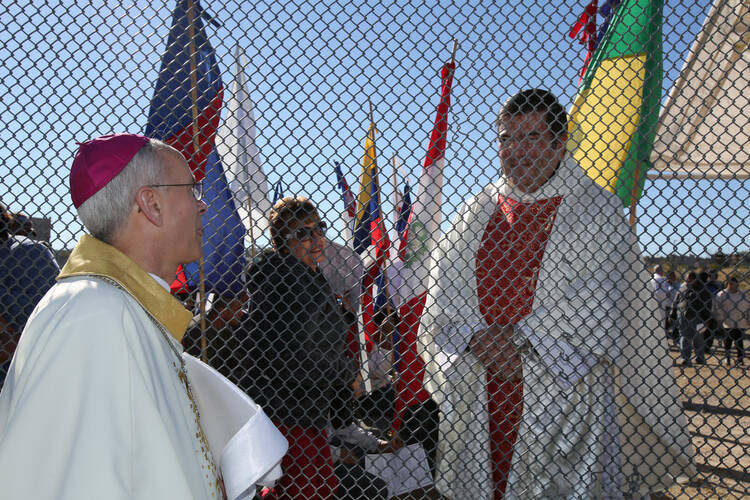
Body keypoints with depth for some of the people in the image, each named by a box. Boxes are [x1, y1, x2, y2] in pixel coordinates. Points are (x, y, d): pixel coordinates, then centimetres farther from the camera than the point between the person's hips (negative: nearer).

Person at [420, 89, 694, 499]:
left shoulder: (598, 211, 0)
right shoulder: (476, 212, 10)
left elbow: (602, 305, -10)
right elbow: (443, 294, 4)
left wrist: (518, 335, -15)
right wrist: (476, 339, -14)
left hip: (562, 393, -3)